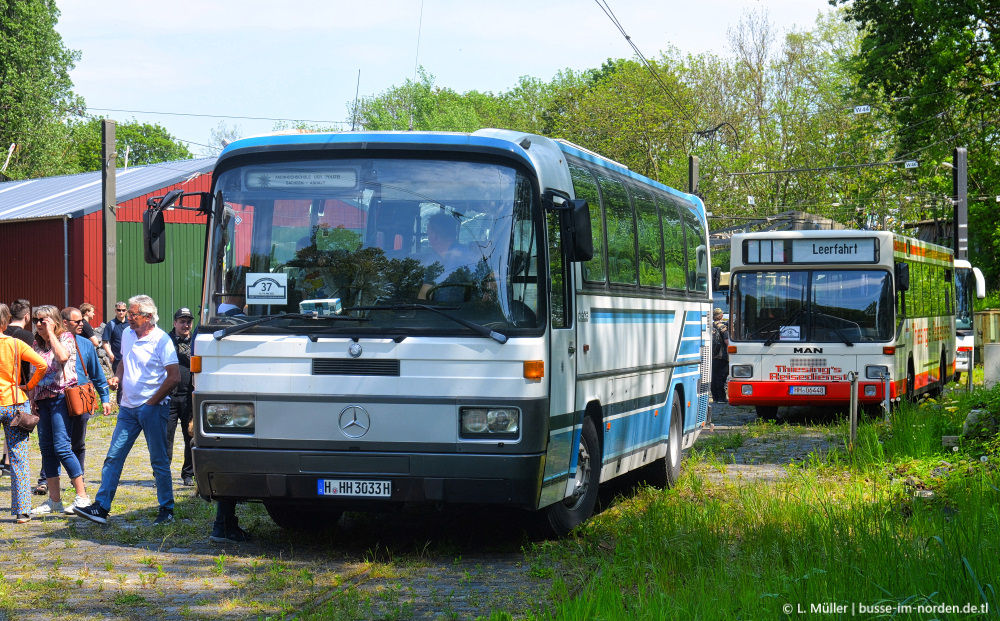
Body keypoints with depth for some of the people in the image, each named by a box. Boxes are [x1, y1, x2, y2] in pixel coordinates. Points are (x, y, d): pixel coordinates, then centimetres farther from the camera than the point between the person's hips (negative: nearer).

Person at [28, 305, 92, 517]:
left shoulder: (66, 337, -3)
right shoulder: (37, 343, 15)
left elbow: (63, 356, -24)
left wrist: (51, 332, -14)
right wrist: (33, 401, 12)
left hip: (61, 396, -7)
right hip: (42, 399, 7)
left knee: (62, 447, -13)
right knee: (46, 449, 6)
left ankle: (82, 497, -7)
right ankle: (54, 500, 12)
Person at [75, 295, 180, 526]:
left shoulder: (161, 340, -13)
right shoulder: (127, 335, 9)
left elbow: (174, 376, -17)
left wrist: (152, 402, -13)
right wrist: (117, 377, 4)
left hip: (152, 409, -6)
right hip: (128, 407, 7)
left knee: (159, 461, 1)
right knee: (113, 457, 2)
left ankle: (167, 510, 10)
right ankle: (101, 508, 3)